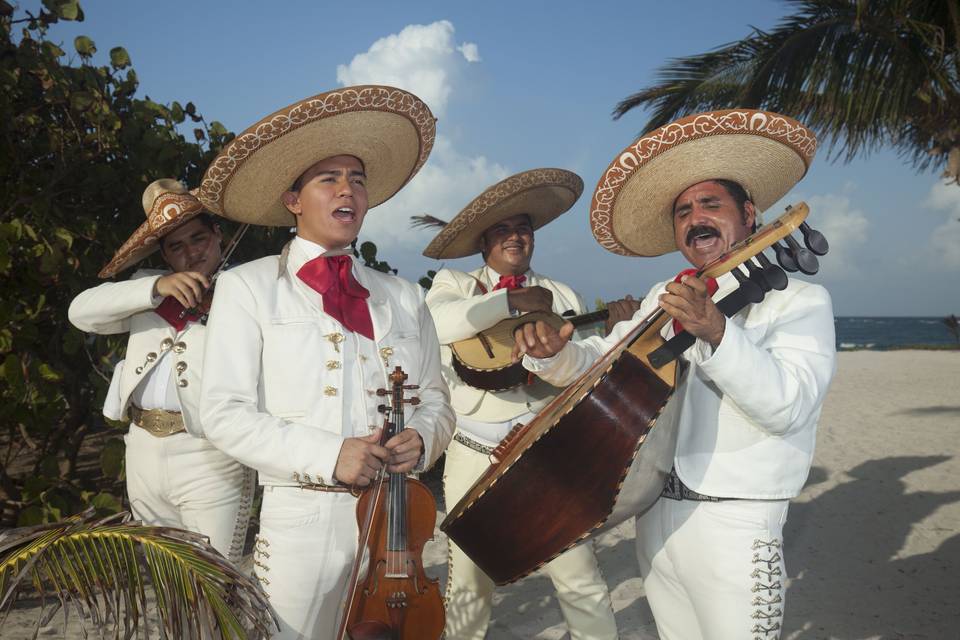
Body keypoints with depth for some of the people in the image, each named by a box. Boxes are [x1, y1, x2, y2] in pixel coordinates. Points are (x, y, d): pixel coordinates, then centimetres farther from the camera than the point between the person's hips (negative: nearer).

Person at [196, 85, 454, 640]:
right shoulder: (248, 287, 1)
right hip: (301, 518, -3)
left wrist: (421, 438, -11)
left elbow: (437, 401, 13)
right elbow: (225, 413, -6)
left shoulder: (405, 299, 13)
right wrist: (327, 455, -18)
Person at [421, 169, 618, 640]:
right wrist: (514, 301, -16)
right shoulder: (453, 284, 4)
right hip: (475, 457, -1)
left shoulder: (562, 296, 10)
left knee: (580, 579, 1)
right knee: (469, 582, 10)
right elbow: (438, 322, -19)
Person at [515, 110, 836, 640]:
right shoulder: (663, 301, 13)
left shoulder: (799, 300, -6)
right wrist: (552, 353, -11)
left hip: (733, 527, -6)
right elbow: (597, 360, 11)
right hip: (653, 514, 6)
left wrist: (717, 334, -34)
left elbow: (788, 406, -20)